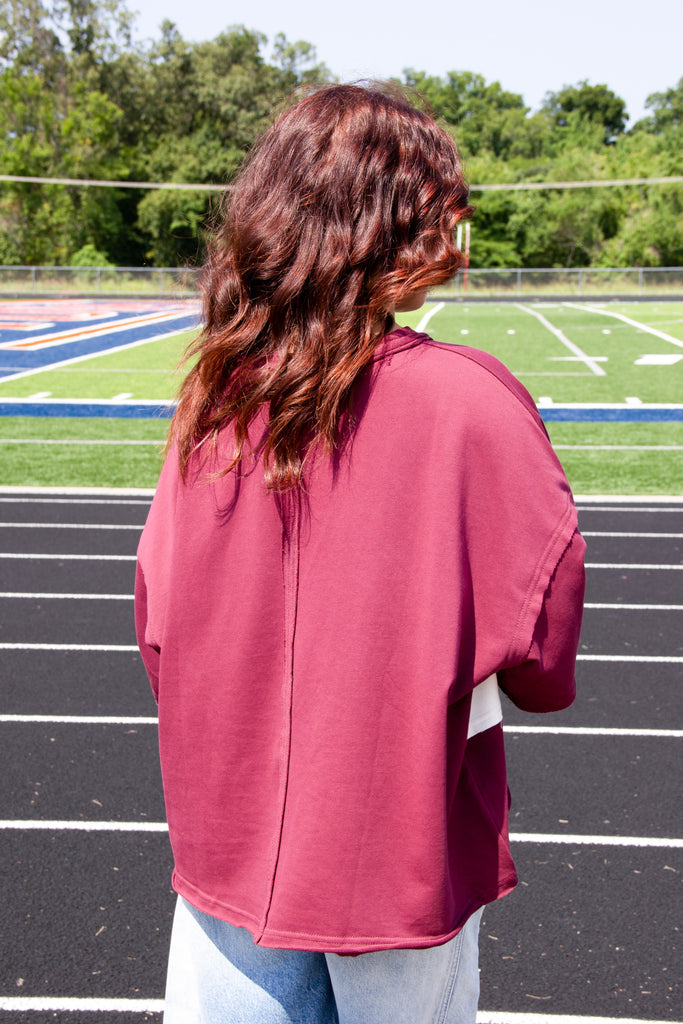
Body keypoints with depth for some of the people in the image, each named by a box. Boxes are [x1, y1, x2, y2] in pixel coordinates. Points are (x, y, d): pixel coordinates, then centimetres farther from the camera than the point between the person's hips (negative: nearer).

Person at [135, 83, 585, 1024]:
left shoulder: (212, 396, -8)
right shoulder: (470, 400, -19)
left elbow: (159, 634, 0)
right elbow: (543, 660, -13)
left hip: (228, 841, 3)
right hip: (406, 856, -3)